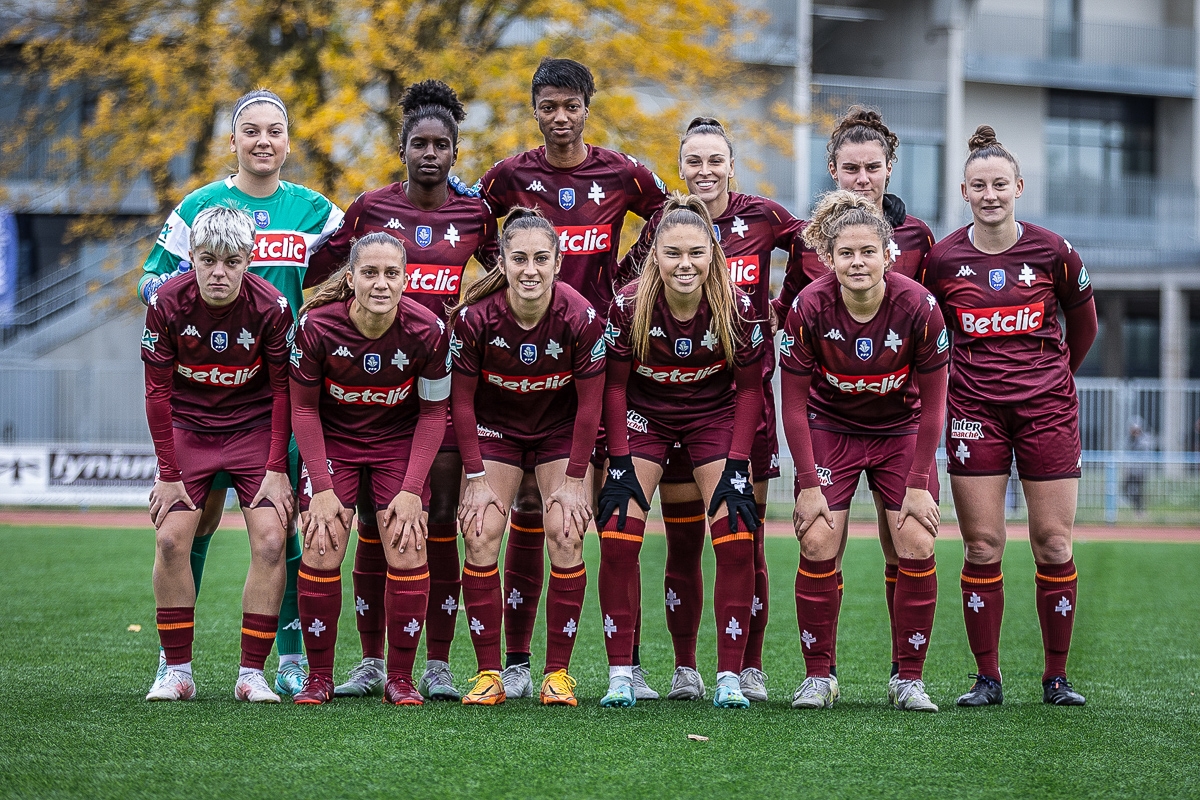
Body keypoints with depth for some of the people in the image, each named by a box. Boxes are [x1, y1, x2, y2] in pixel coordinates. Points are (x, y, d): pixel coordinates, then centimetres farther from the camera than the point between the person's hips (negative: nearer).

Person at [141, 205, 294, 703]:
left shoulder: (270, 307, -18)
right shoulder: (167, 304, -17)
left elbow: (282, 389, -7)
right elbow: (158, 390, -8)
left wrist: (276, 469, -11)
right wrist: (168, 474, -10)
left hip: (254, 428, 0)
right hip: (187, 427, 1)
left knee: (270, 542, -13)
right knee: (170, 539, -12)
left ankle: (252, 672, -3)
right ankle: (177, 671, -1)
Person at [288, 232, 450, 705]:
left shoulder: (426, 330, -21)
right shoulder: (316, 325, -22)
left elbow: (433, 413, -7)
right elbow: (303, 408, -9)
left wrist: (412, 489, -13)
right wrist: (323, 488, -13)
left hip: (399, 442, 1)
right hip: (331, 440, 0)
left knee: (407, 551, -12)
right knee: (321, 553, -13)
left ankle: (399, 679, 2)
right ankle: (319, 677, 3)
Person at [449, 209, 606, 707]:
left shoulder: (580, 318, -24)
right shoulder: (474, 317, -24)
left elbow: (590, 404, -12)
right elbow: (462, 400, -10)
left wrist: (574, 480, -12)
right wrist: (477, 477, -12)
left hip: (562, 428, 0)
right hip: (495, 426, 0)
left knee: (566, 538, -14)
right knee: (480, 537, -13)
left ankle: (557, 674, -4)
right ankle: (488, 674, -5)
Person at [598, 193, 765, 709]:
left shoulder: (736, 307, -21)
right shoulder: (629, 305, -22)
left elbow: (749, 388, -7)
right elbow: (614, 385, -8)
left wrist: (737, 465, -12)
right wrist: (620, 463, -13)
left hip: (714, 414, 0)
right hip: (643, 415, 0)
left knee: (736, 541, -12)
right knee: (617, 539, -13)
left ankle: (729, 677, -3)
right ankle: (621, 675, -3)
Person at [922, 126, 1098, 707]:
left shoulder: (1053, 252, -2)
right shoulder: (943, 259, -1)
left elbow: (1083, 323, 14)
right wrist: (947, 382, 9)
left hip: (1047, 407, 0)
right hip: (974, 408, 0)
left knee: (1053, 544, -1)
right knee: (982, 546, -3)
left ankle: (1056, 677, 10)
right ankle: (987, 679, 6)